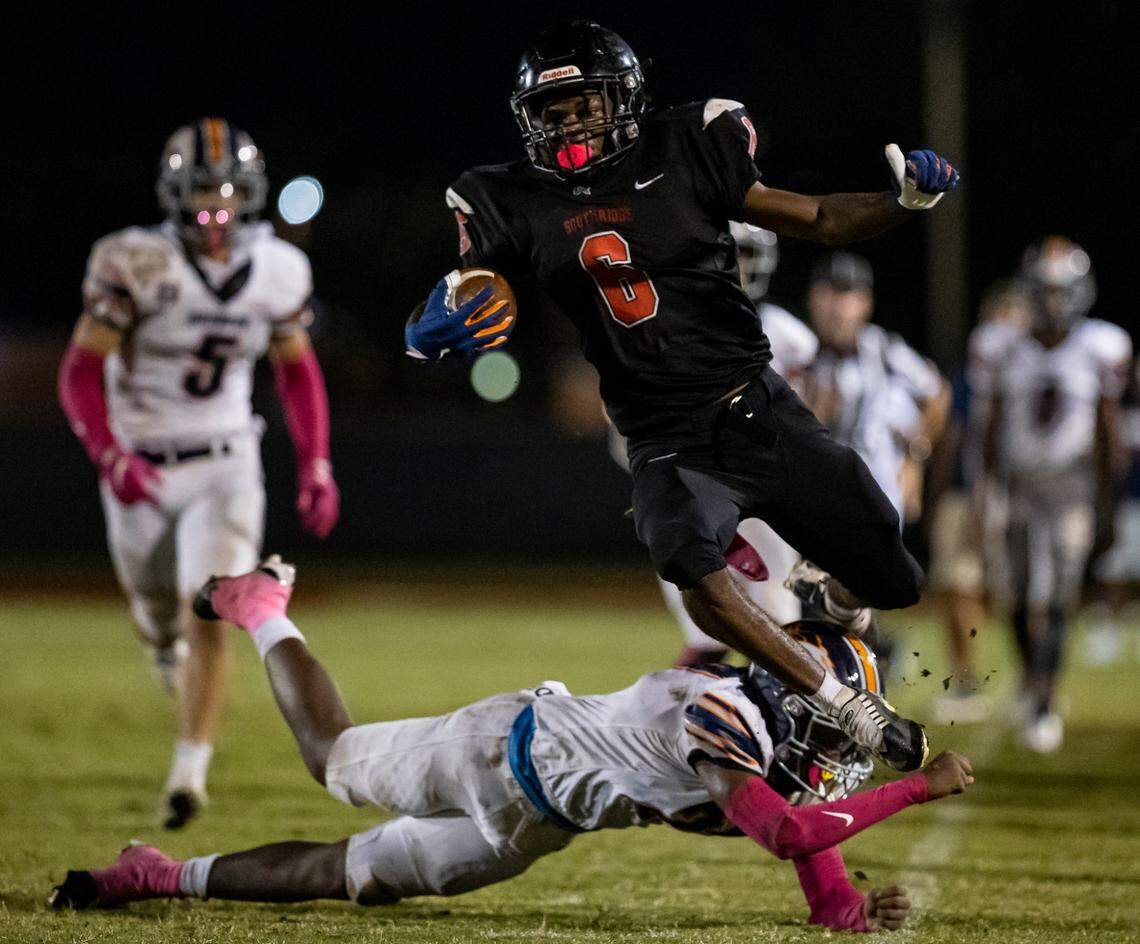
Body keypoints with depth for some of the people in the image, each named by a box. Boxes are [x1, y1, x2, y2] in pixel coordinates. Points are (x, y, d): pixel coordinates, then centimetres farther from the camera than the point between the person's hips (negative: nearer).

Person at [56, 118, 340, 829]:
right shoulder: (138, 264, -18)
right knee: (162, 623, 17)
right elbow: (81, 373, -16)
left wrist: (316, 465, 3)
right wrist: (111, 458, -30)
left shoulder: (276, 271, -6)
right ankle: (175, 656, 55)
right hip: (143, 470, -1)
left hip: (226, 463, 1)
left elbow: (297, 369, 10)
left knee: (207, 619, -17)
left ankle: (190, 773, -17)